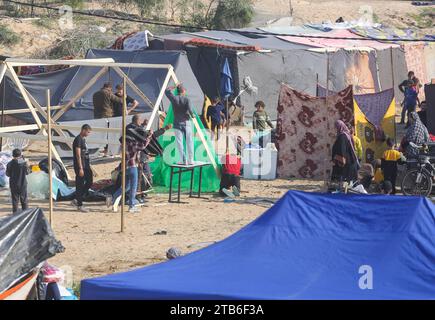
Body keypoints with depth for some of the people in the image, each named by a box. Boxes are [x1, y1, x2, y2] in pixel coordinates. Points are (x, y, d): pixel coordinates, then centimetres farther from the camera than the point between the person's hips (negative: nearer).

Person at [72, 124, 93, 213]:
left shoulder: (83, 139, 15)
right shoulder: (78, 140, -15)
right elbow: (78, 155, -19)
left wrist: (89, 165, 21)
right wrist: (80, 168, -21)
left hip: (86, 165, 10)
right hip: (80, 166, -10)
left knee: (89, 182, 10)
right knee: (80, 185, -3)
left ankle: (77, 200, 17)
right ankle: (79, 205, 3)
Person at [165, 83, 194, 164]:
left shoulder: (174, 98, -2)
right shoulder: (186, 99, -6)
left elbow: (167, 91, 13)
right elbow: (190, 109, -17)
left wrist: (174, 87, 19)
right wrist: (192, 115, 2)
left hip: (177, 123, 1)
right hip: (186, 122, -1)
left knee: (179, 142, 2)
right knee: (189, 142, 6)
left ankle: (183, 160, -2)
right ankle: (190, 160, 5)